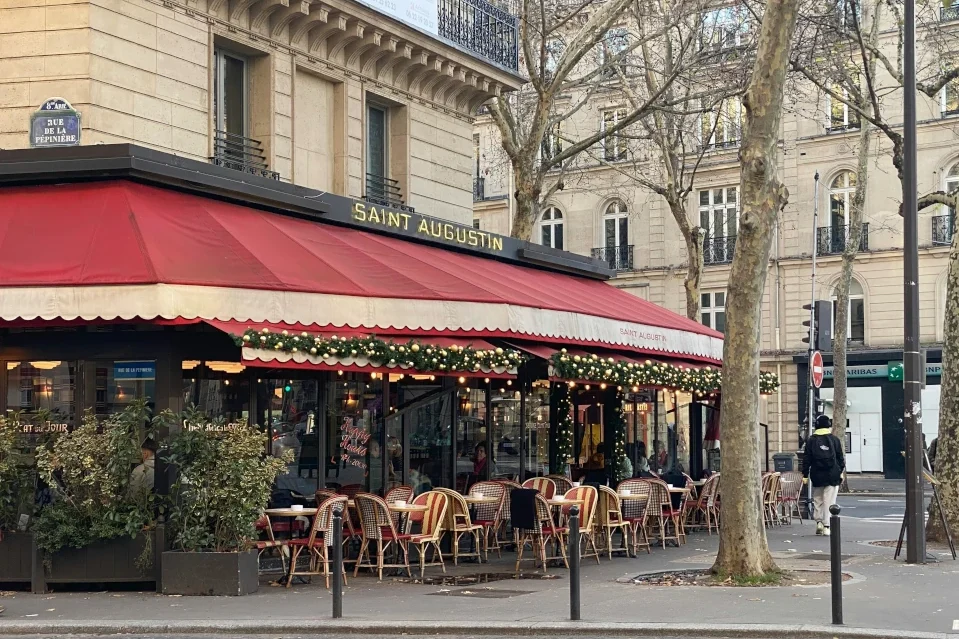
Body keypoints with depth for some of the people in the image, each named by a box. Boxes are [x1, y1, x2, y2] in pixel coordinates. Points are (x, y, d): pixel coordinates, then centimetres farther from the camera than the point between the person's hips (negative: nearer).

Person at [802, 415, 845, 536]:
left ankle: (818, 521, 3)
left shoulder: (811, 441, 1)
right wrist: (841, 472, 13)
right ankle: (827, 526, -3)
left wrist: (805, 475, 6)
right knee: (829, 501, 0)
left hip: (817, 476, 1)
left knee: (817, 500, 15)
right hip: (833, 476, -1)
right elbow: (840, 457, 3)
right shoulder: (835, 440, 0)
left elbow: (806, 459, 1)